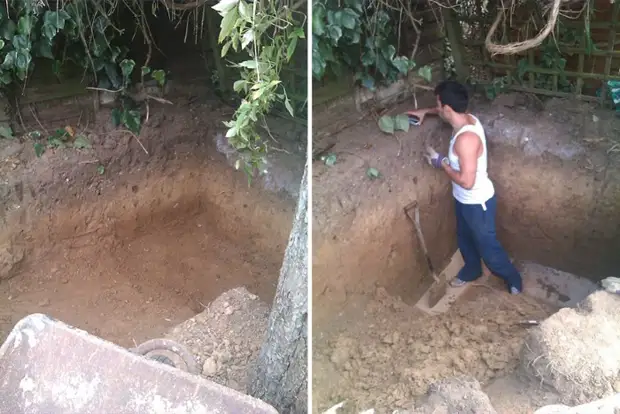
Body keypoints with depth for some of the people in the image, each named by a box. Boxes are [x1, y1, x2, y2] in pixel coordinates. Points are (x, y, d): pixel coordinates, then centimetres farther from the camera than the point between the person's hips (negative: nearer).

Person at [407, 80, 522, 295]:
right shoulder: (468, 118, -8)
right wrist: (426, 111, 9)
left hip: (477, 202, -9)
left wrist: (441, 162, -23)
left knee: (487, 246, 13)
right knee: (464, 237, 29)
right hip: (465, 199, 9)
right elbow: (446, 112, 19)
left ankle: (513, 279, 37)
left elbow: (467, 181, -34)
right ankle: (472, 271, 53)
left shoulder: (466, 138, -37)